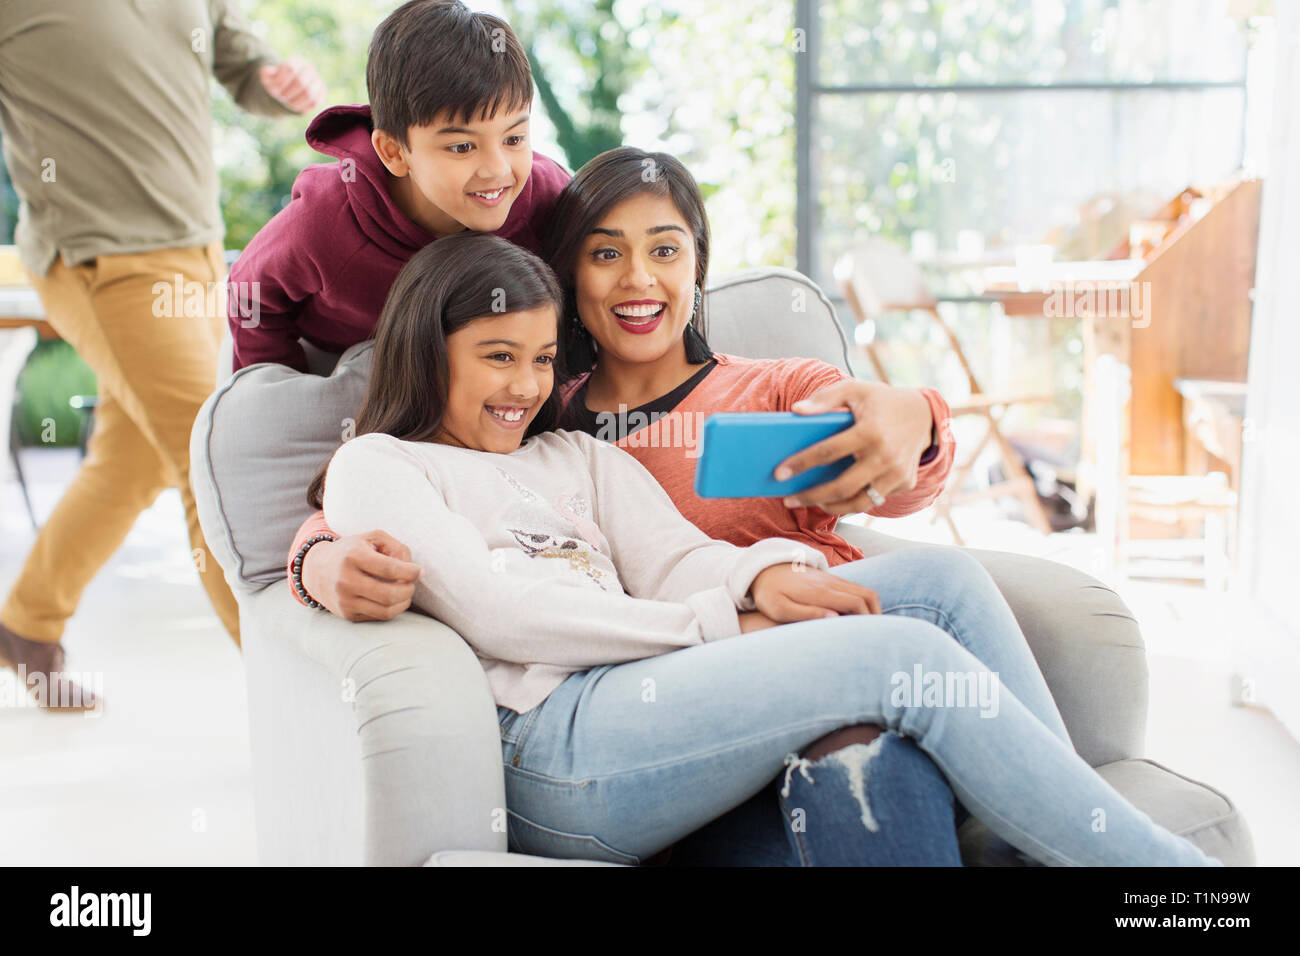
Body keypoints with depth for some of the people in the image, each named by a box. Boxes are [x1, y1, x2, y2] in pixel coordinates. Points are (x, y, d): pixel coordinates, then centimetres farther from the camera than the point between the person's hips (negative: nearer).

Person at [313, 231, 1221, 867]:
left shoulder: (582, 458, 30)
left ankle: (1071, 829, -18)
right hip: (549, 743, -6)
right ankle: (1162, 859, -18)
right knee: (903, 654, -24)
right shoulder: (375, 467, 10)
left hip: (641, 693, 7)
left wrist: (765, 576, -14)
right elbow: (498, 613, -5)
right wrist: (724, 626, -8)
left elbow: (675, 560, 13)